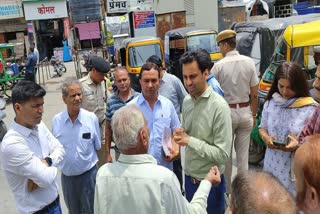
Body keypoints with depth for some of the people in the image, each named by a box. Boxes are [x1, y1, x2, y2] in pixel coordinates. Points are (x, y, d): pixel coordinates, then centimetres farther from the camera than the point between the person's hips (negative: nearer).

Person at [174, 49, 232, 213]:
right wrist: (180, 136, -9)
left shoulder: (219, 106, -21)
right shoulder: (187, 101, 0)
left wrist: (189, 140, -24)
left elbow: (223, 154, -22)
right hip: (189, 177, 6)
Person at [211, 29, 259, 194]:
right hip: (245, 111, 3)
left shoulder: (219, 66, -11)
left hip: (226, 112, -3)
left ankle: (227, 190, 24)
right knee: (243, 154, 11)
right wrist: (254, 114, 11)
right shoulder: (249, 62, -1)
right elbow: (254, 94, 1)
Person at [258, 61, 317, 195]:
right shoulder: (270, 103, 1)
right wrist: (266, 138, -10)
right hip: (272, 165, 4)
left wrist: (298, 145, -25)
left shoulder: (310, 109, -12)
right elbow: (262, 128, 11)